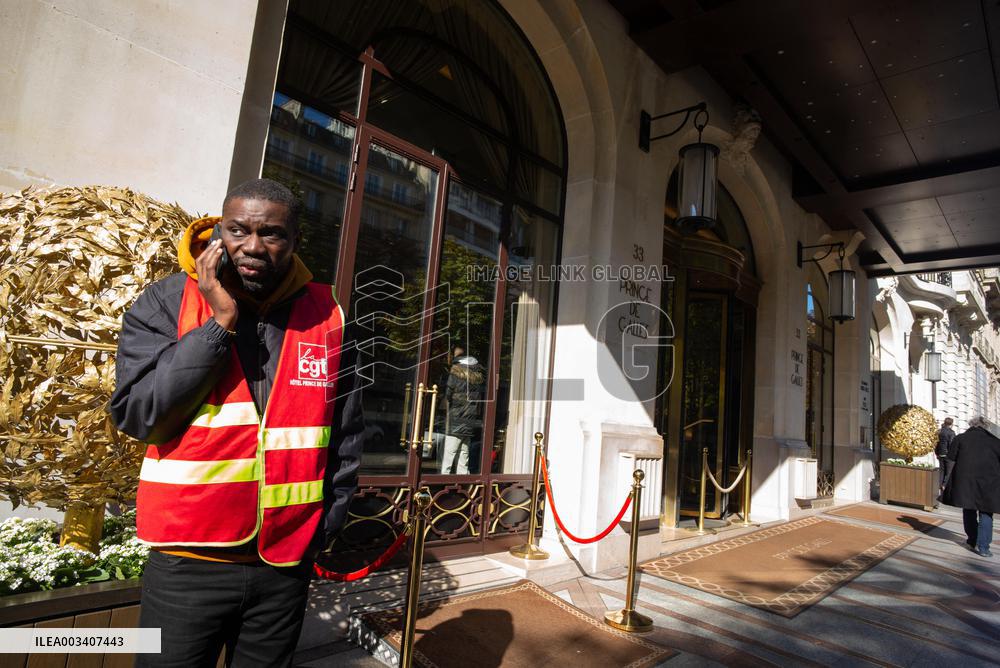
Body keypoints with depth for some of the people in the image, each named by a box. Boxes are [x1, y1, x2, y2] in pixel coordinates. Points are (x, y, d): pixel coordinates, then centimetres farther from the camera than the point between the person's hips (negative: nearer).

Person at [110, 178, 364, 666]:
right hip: (186, 563, -1)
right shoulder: (166, 302, -4)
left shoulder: (326, 317, -2)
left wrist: (325, 526, 3)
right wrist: (219, 322, -18)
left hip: (287, 566, 2)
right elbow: (137, 415, -13)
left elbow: (346, 437, 4)